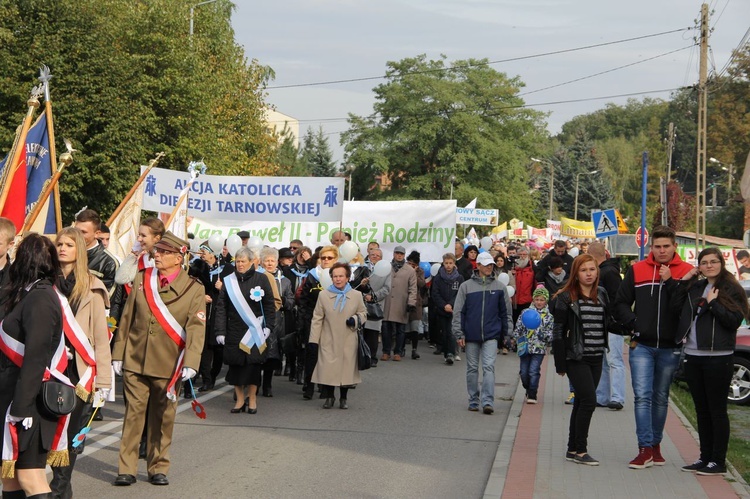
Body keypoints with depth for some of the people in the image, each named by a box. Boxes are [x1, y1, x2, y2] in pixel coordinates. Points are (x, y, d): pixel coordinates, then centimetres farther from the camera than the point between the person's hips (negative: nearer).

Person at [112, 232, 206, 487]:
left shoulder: (193, 289, -3)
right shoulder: (141, 279, 6)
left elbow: (196, 329, -9)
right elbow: (127, 319, 9)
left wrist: (190, 363, -20)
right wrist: (118, 354, 7)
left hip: (169, 366, -2)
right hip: (135, 361, 2)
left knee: (163, 418, 8)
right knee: (133, 414, 3)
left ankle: (159, 468, 21)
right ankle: (126, 469, 10)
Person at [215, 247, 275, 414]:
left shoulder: (261, 279, 0)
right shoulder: (229, 281, 4)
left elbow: (270, 305, 2)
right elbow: (221, 307, 1)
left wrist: (268, 326, -6)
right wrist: (220, 331, -5)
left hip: (254, 331, -2)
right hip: (234, 331, 2)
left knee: (253, 364, -2)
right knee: (235, 365, 2)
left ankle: (252, 398, 11)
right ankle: (240, 399, 12)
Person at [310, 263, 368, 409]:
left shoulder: (356, 295, 1)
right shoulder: (323, 295, -1)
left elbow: (363, 313, 14)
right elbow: (317, 319, 2)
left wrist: (356, 320, -9)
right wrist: (314, 339, -1)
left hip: (348, 342, 1)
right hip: (328, 341, -1)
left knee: (346, 368, 4)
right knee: (328, 369, -4)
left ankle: (343, 398, 20)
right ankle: (329, 397, 16)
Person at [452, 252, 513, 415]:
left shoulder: (500, 287, 4)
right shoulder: (466, 286, 1)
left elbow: (506, 312, 10)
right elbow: (458, 311, 2)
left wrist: (508, 333, 6)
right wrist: (459, 334, -3)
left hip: (491, 335, -1)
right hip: (471, 335, 1)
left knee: (489, 367, -10)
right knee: (472, 369, 9)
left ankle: (488, 401, -14)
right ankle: (474, 401, 18)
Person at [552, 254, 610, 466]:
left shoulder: (601, 295, 10)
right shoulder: (566, 297, -6)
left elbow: (608, 323, 17)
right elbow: (558, 331, -6)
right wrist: (560, 363, -8)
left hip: (596, 358, 6)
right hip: (576, 358, -5)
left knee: (581, 402, 11)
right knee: (589, 401, -11)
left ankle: (573, 449, 19)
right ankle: (580, 450, -1)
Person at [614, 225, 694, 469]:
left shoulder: (686, 272, 0)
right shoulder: (636, 270, 4)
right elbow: (621, 304, 9)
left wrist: (670, 282, -18)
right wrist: (634, 324, -5)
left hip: (670, 347, 0)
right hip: (642, 346, 0)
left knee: (661, 398, 12)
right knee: (643, 396, -8)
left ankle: (655, 444, 24)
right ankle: (645, 449, -7)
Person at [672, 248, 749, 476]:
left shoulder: (731, 290, -4)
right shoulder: (695, 288, 13)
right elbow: (676, 306, 3)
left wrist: (713, 303, -16)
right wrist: (683, 282, -1)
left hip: (718, 358, -6)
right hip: (693, 356, 6)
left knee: (717, 409, -1)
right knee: (701, 409, 12)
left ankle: (718, 461, 5)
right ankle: (705, 457, 21)